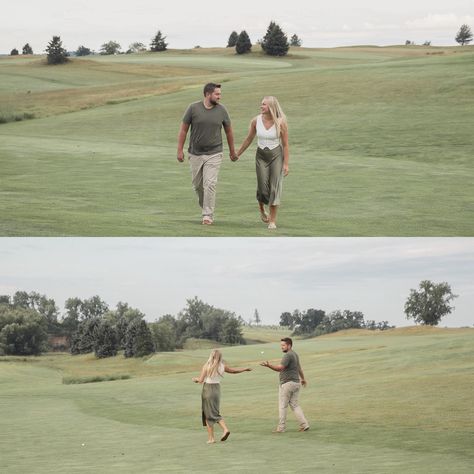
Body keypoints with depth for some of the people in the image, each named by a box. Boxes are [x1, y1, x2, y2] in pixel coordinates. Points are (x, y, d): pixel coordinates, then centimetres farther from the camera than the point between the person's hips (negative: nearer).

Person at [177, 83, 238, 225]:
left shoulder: (221, 110, -3)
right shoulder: (193, 108, -7)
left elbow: (228, 131, 9)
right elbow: (183, 129, 0)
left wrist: (232, 151, 15)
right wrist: (180, 150, -3)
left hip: (214, 154, -1)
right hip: (195, 154, 1)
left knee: (210, 184, -11)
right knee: (197, 185, 11)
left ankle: (208, 215, -8)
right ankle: (205, 207, 33)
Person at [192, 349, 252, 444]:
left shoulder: (206, 366, -10)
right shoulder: (222, 366, 2)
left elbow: (201, 380, -12)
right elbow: (234, 371, 17)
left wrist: (195, 379, 10)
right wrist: (245, 369, 33)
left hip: (207, 389, -4)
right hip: (217, 390, 4)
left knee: (208, 414, 3)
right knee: (215, 413, 17)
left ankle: (211, 438, 2)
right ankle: (225, 429, -5)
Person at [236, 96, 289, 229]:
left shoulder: (281, 122, -11)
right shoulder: (256, 121, -4)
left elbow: (285, 145, -7)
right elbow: (249, 139, 10)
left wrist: (286, 164, -10)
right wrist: (238, 154, 16)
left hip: (276, 155, -2)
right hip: (261, 156, 2)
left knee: (275, 187, -7)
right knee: (263, 187, -2)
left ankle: (272, 220, -1)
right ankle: (262, 209, 31)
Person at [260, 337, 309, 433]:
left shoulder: (288, 355, -15)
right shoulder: (295, 354, 16)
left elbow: (280, 368, -26)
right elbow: (299, 368, 32)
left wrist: (269, 365, -39)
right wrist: (302, 379, 46)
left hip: (287, 383, -9)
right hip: (296, 383, 9)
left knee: (282, 406, -2)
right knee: (295, 405, 12)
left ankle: (281, 427, 1)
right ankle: (304, 424, 4)